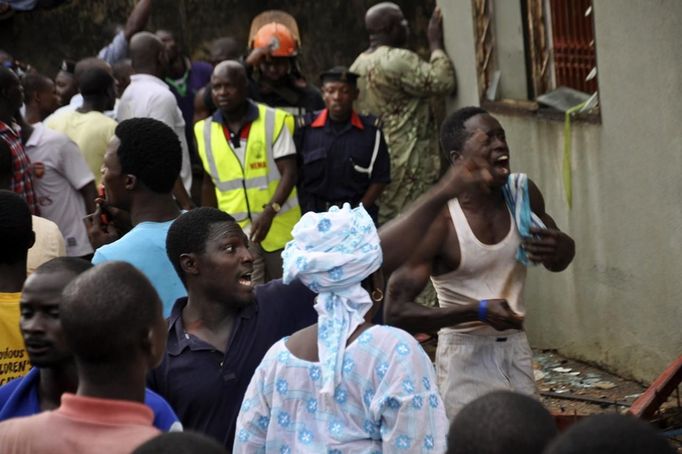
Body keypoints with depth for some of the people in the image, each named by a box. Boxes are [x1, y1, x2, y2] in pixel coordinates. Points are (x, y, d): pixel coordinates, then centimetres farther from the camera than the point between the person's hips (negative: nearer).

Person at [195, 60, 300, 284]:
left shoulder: (274, 121, -7)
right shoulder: (205, 131, 3)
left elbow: (289, 173, -10)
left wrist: (270, 212, -24)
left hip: (280, 226, -1)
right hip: (236, 232, 1)